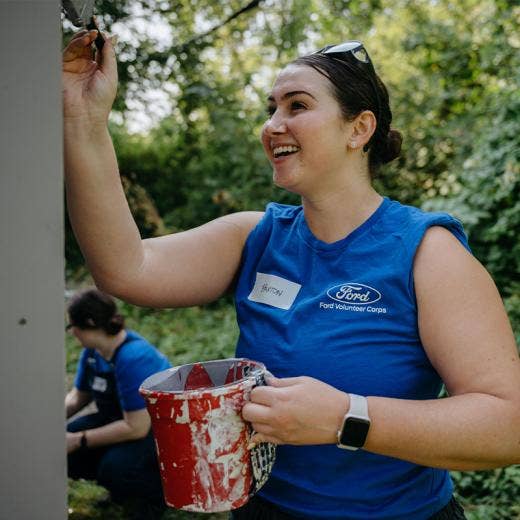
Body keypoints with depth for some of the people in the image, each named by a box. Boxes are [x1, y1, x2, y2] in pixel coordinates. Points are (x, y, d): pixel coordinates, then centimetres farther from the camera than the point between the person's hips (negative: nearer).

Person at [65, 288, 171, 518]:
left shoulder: (133, 358, -30)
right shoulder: (92, 351, -3)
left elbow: (136, 428, -30)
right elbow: (78, 396, 11)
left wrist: (79, 440, -24)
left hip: (159, 430, -8)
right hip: (121, 419, 9)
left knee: (115, 466, -33)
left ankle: (165, 491, -1)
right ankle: (122, 484, 15)